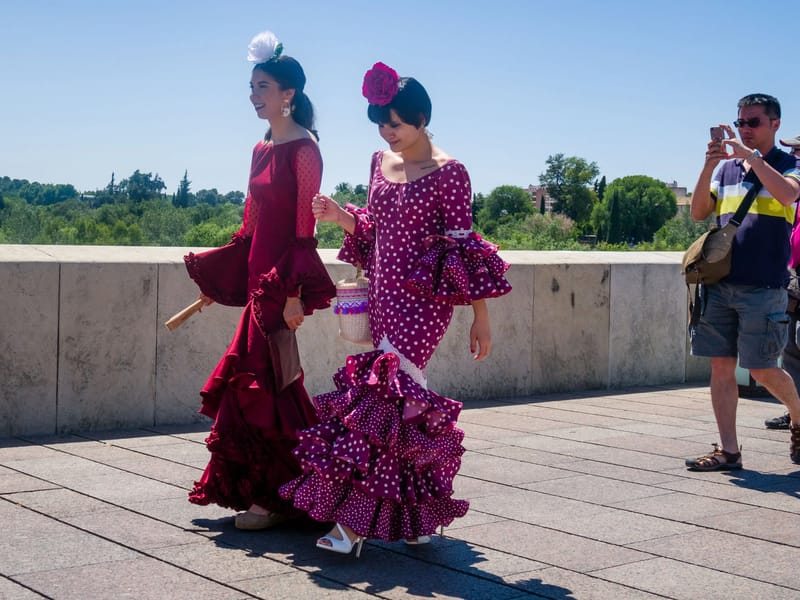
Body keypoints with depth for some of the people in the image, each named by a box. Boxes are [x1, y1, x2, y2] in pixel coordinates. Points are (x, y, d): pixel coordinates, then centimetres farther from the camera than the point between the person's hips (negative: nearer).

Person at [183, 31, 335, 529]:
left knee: (266, 386, -6)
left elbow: (304, 228, -15)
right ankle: (262, 492, 21)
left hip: (283, 280, -8)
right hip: (258, 278, 8)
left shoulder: (303, 149, -10)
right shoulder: (262, 150, 14)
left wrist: (295, 293, -19)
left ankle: (276, 499, 5)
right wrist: (216, 281, 20)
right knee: (254, 383, 10)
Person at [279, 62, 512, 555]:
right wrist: (340, 215, 0)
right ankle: (420, 515, 22)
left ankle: (355, 518, -10)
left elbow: (463, 249, -9)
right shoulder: (381, 162, 11)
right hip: (384, 296, 7)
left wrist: (481, 318, -7)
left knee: (383, 395, -13)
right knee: (407, 395, 10)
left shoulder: (448, 173, -9)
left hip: (423, 302, -7)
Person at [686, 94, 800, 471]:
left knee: (763, 371, -2)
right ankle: (728, 450, 8)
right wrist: (709, 165, -6)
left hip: (763, 287, -5)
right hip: (720, 283, 5)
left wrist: (750, 154, -23)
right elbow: (699, 213, 6)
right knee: (721, 367, 3)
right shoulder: (727, 168, 16)